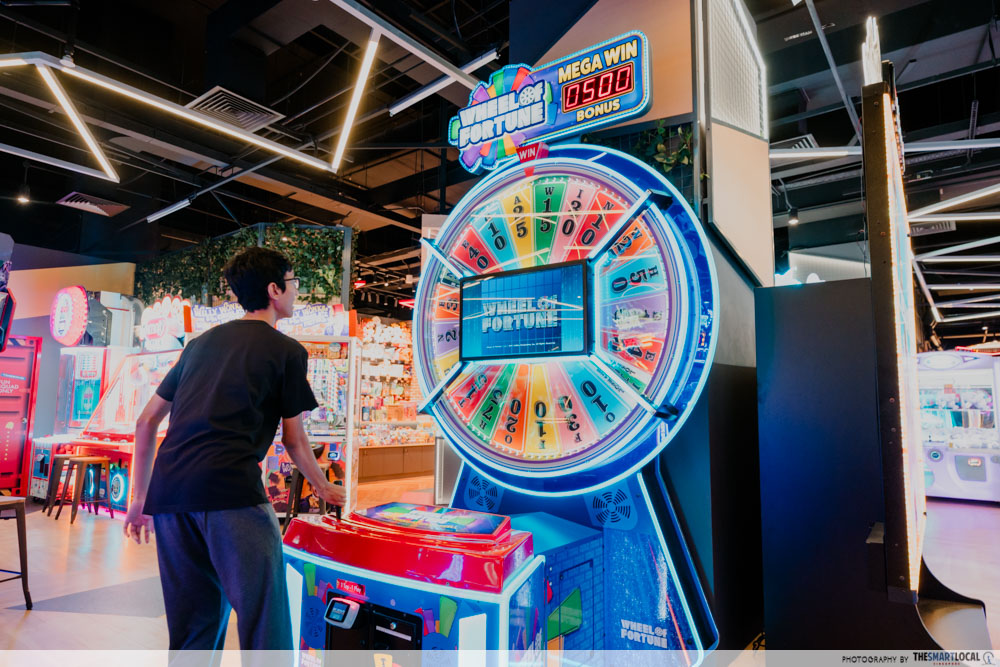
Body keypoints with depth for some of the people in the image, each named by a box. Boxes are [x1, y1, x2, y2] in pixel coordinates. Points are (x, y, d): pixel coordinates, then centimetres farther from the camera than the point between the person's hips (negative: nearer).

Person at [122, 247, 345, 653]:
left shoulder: (201, 343, 22)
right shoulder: (288, 350, 5)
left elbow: (146, 423, 22)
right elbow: (294, 440, 8)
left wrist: (140, 498, 28)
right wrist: (325, 489, 23)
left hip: (168, 494, 7)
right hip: (231, 490, -7)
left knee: (193, 628, 17)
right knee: (264, 624, -2)